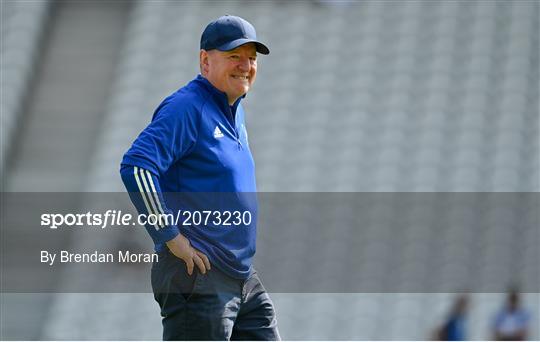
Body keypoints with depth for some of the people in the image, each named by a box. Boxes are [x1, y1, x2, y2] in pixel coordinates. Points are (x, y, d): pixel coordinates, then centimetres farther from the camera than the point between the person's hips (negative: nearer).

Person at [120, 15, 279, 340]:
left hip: (245, 278, 9)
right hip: (198, 275, -9)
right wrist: (171, 237, -23)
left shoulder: (235, 112, 17)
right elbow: (136, 166, -25)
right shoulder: (187, 107, -12)